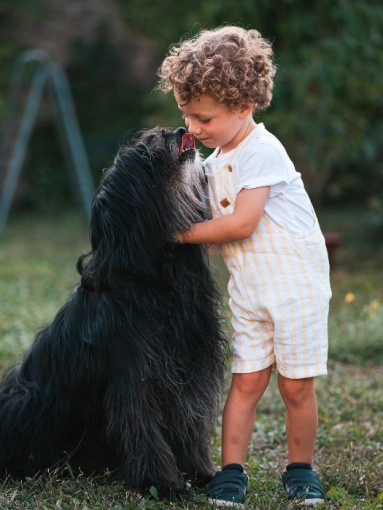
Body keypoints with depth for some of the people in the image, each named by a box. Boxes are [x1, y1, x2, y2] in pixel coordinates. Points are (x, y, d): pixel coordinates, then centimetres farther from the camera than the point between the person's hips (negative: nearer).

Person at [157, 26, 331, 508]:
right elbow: (219, 219, 15)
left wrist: (184, 233, -12)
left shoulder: (262, 151, -17)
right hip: (248, 290, 6)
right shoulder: (215, 161, 9)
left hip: (296, 282, -6)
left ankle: (300, 470, 18)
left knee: (296, 386, 2)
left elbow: (241, 223, -22)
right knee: (247, 379, 1)